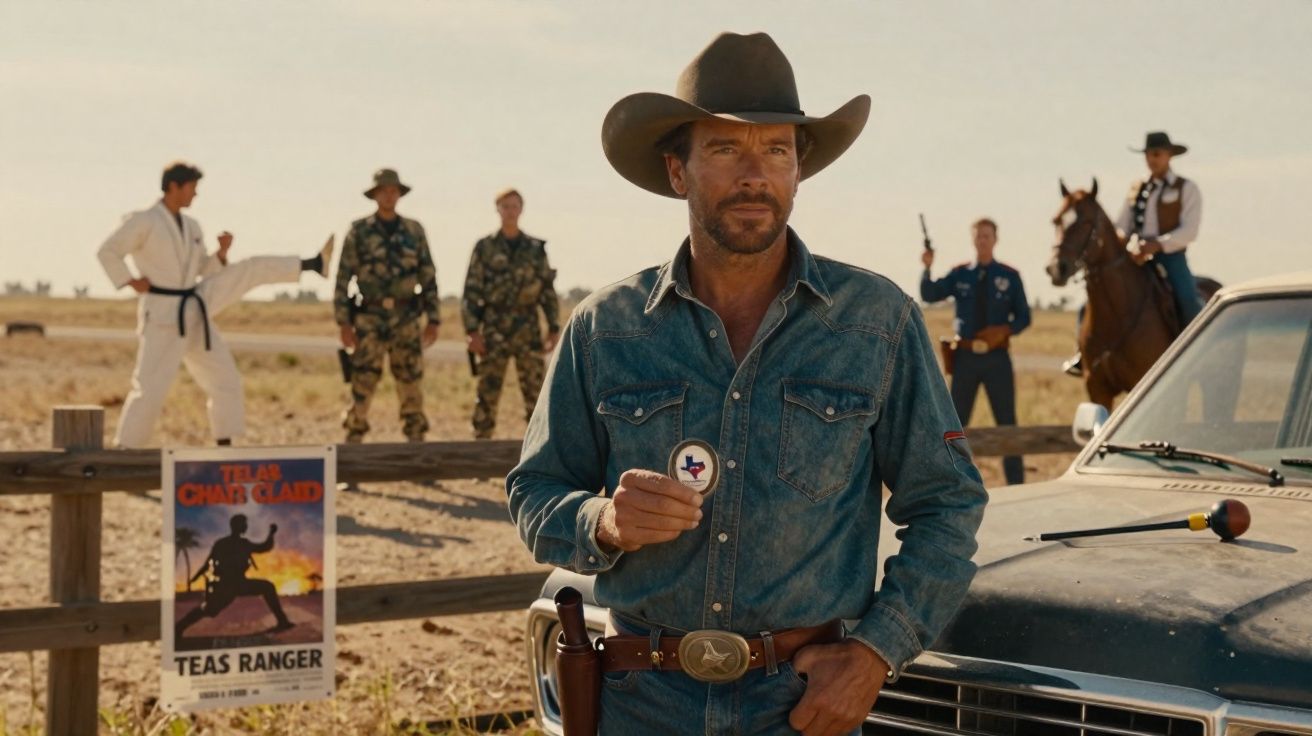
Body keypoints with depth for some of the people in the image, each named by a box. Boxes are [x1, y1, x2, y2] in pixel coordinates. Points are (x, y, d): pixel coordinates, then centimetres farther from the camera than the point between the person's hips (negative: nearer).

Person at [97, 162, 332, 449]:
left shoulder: (191, 226, 12)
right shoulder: (143, 221, -11)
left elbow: (205, 269, 18)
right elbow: (107, 252, -11)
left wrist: (222, 252, 0)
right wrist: (131, 282, -16)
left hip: (194, 310, 7)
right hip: (163, 315, -7)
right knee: (150, 388, -8)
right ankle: (124, 449, -1)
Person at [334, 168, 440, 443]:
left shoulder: (414, 231, 8)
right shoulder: (359, 231, 2)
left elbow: (429, 277, 10)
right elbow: (343, 278, 1)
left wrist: (434, 319, 4)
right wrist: (344, 322, -6)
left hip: (407, 320, 2)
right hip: (370, 320, -2)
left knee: (412, 386, 2)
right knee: (362, 385, -4)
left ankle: (416, 442, 8)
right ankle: (352, 443, 4)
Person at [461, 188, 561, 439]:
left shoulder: (535, 248, 8)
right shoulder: (484, 248, 2)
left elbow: (548, 290, 9)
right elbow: (471, 292, -1)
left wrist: (554, 328, 3)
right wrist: (473, 331, -8)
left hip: (528, 330, 2)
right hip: (494, 330, -2)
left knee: (536, 392, 0)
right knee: (487, 393, -1)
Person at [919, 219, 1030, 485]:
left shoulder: (1009, 276, 2)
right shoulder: (959, 275, 3)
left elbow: (1023, 317, 3)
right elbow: (929, 295, -10)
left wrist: (1005, 330, -15)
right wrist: (927, 269, -26)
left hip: (997, 357, -1)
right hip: (966, 356, 1)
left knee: (1006, 421, 5)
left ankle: (1016, 482, 13)